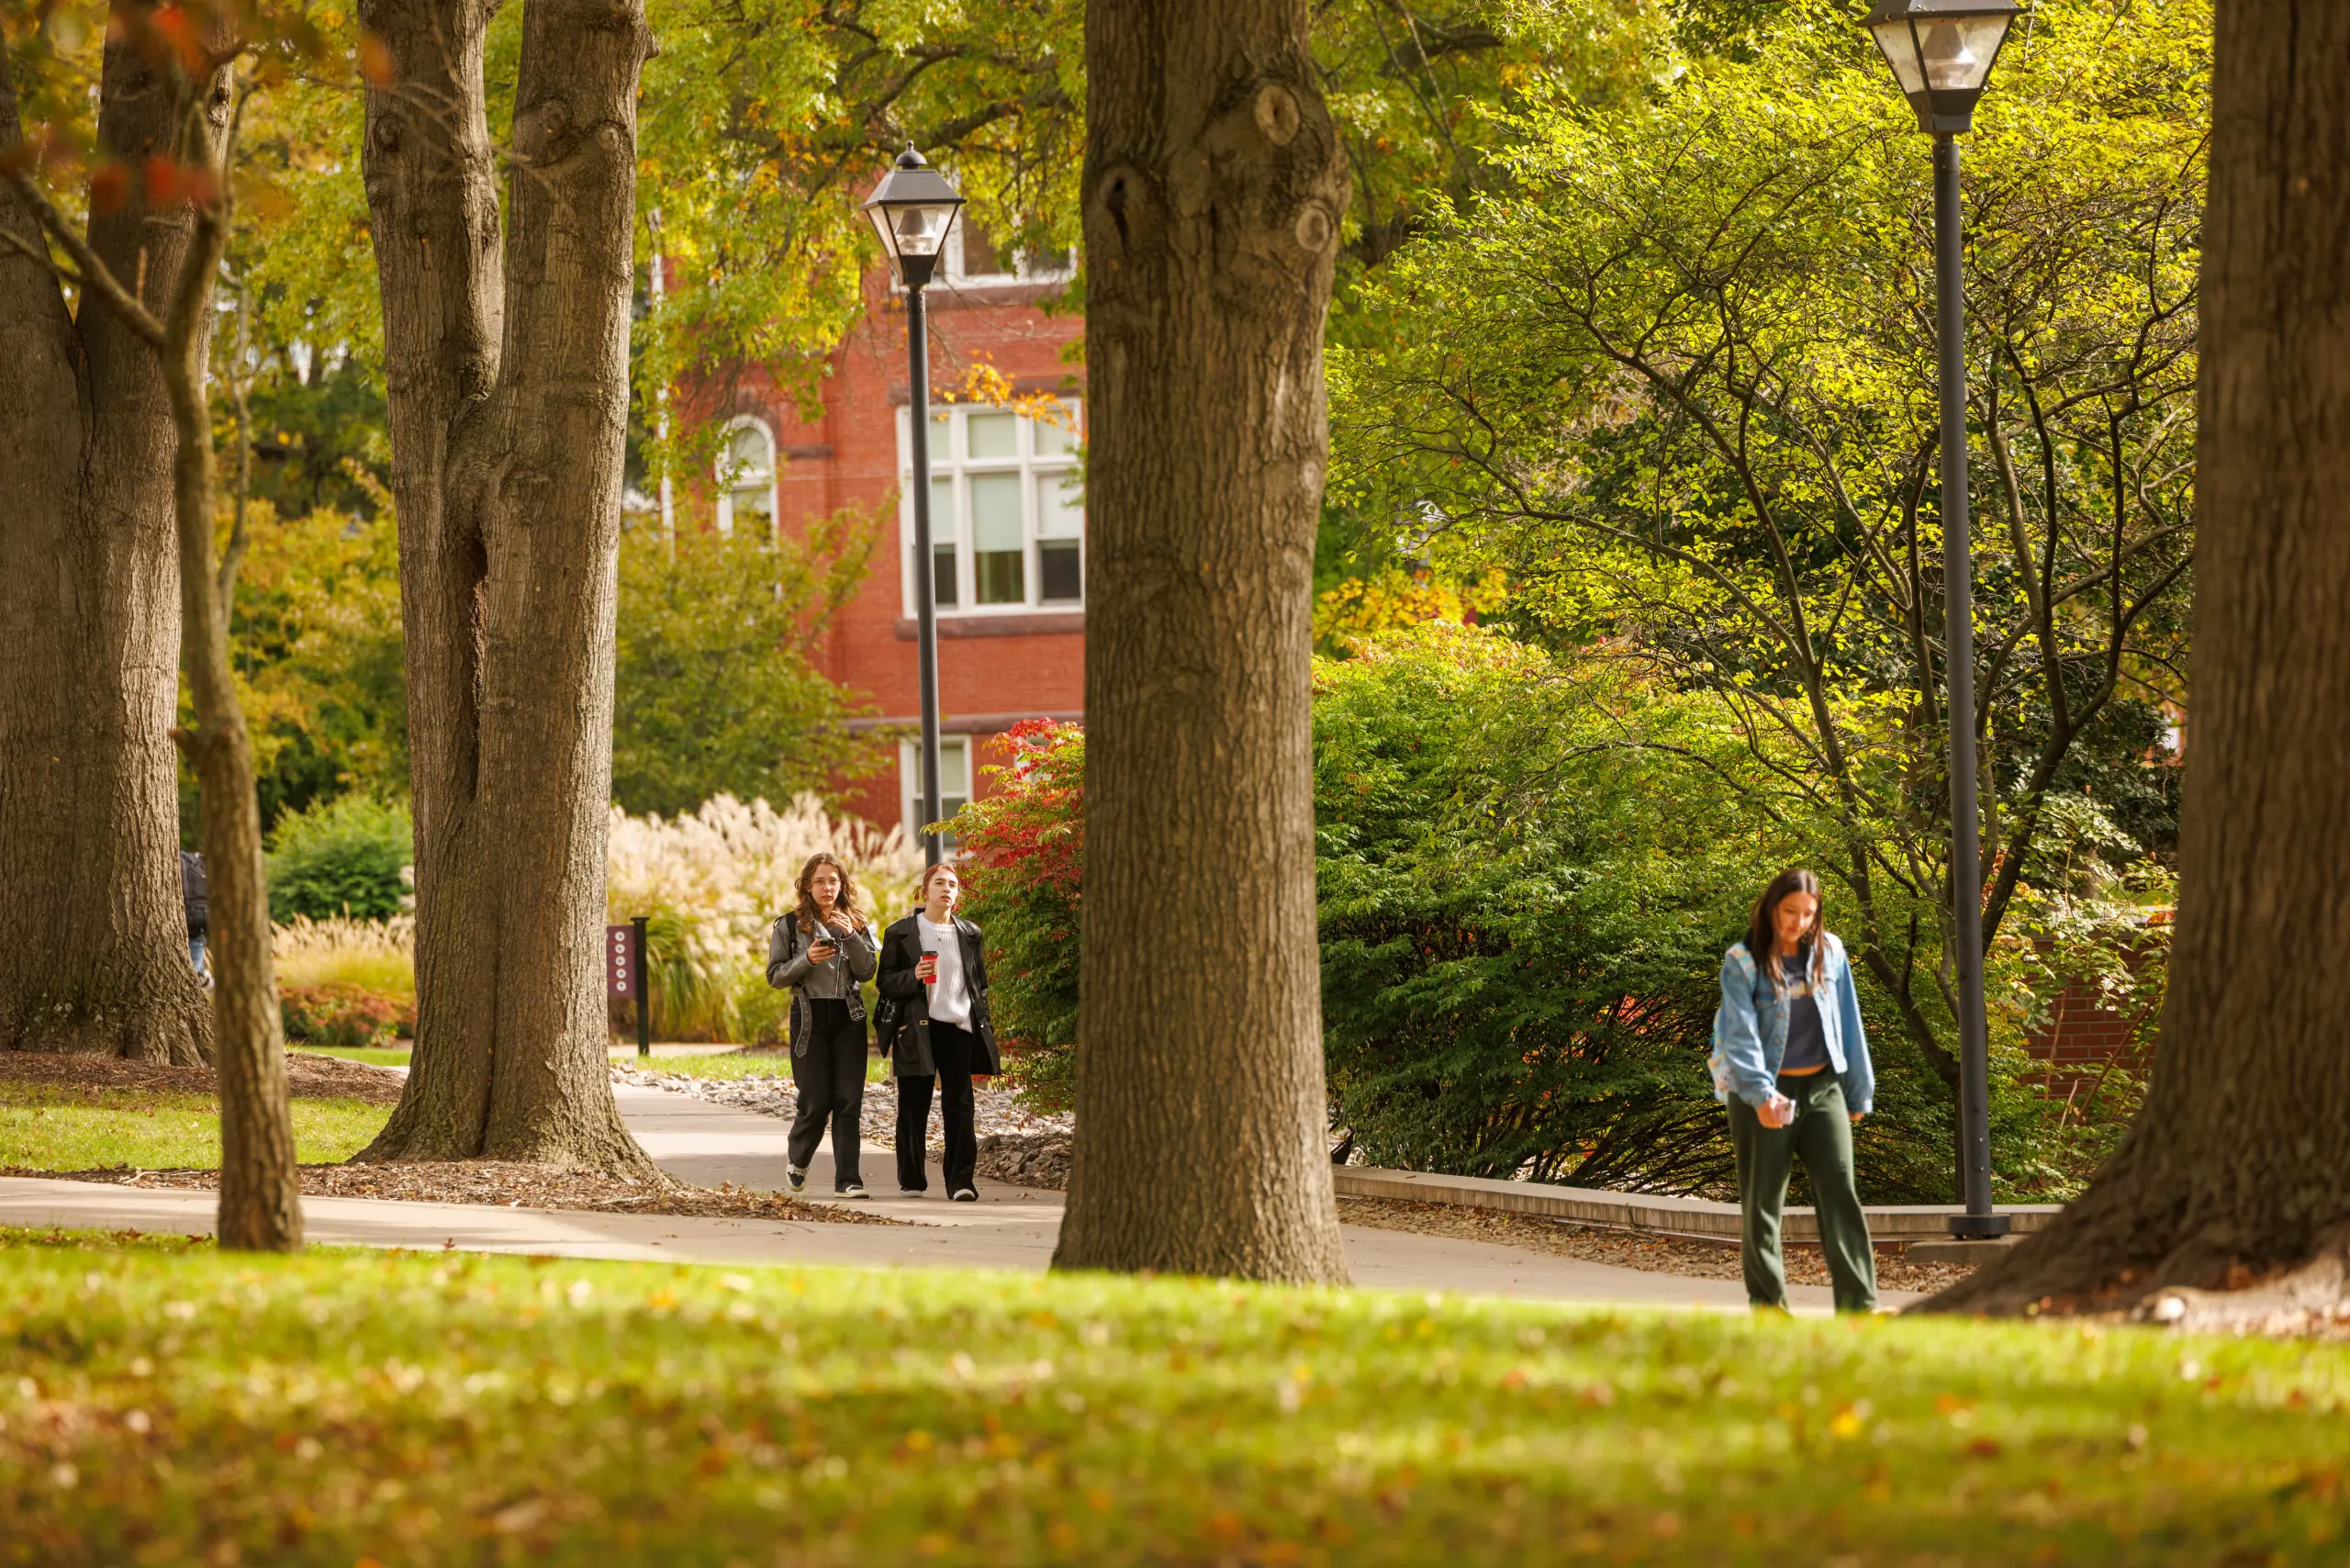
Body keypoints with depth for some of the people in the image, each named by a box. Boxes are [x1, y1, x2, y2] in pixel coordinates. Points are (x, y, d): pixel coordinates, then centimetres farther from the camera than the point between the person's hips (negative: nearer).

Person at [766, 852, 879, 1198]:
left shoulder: (857, 924, 9)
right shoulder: (789, 926, 3)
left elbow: (866, 972, -2)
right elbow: (775, 976, 0)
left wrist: (851, 937, -15)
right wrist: (807, 960, -16)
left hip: (849, 1017, 2)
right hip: (809, 1017, -2)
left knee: (848, 1101, -4)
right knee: (815, 1101, -3)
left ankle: (848, 1180, -4)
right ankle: (797, 1159, 25)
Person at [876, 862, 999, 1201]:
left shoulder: (969, 934, 13)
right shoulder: (901, 933, 4)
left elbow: (980, 984, 17)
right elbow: (886, 983, 2)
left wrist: (984, 1026, 10)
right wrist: (913, 977, -17)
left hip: (959, 1028, 2)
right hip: (917, 1030, -2)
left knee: (959, 1106, -4)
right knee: (913, 1107, 3)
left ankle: (961, 1181, -3)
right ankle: (911, 1180, 12)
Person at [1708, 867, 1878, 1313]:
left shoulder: (1829, 951, 7)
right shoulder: (1742, 962, -6)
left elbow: (1847, 1023, 14)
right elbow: (1740, 1034, -15)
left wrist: (1858, 1092, 16)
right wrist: (1760, 1094, -28)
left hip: (1821, 1088, 3)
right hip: (1763, 1095, -3)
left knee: (1839, 1191, -8)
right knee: (1762, 1201, 4)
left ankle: (1859, 1303, -12)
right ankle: (1767, 1302, 12)